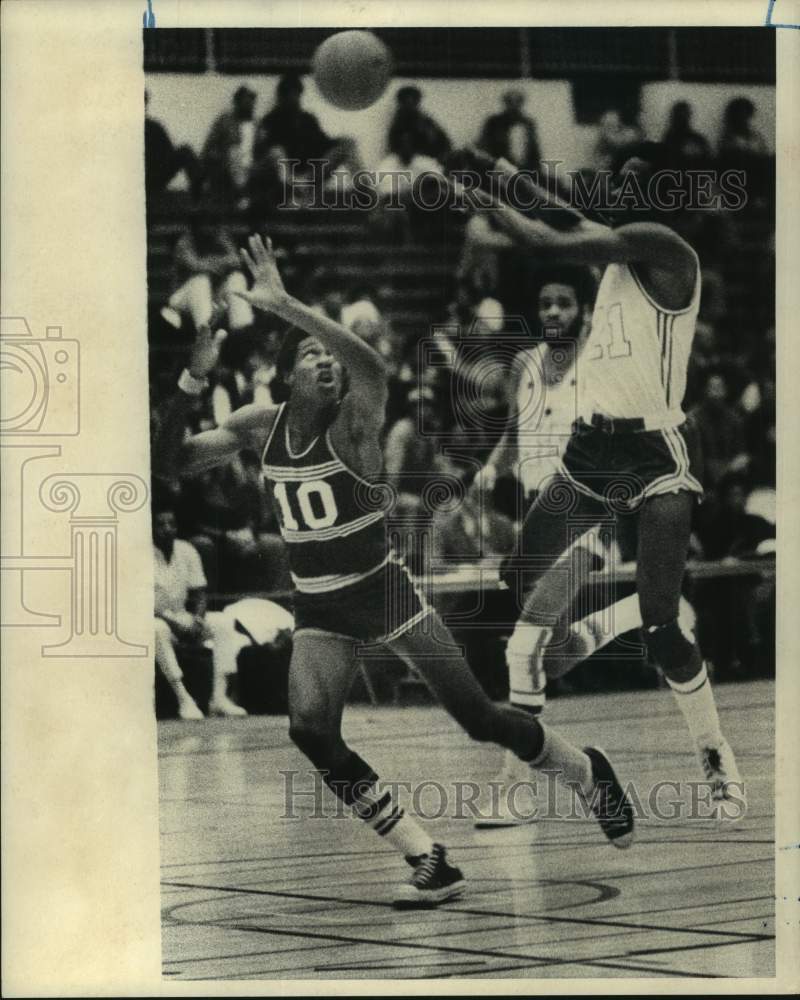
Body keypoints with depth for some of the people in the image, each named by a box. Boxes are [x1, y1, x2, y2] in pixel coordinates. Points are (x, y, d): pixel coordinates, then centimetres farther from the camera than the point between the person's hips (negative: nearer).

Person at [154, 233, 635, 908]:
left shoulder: (354, 422, -18)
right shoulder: (261, 426, -3)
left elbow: (373, 366, -42)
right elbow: (171, 460, 0)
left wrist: (284, 305, -47)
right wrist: (194, 378, -16)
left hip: (384, 591, -4)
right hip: (319, 609, 4)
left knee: (481, 719, -4)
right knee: (309, 729, -20)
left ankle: (587, 773, 28)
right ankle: (430, 864, -13)